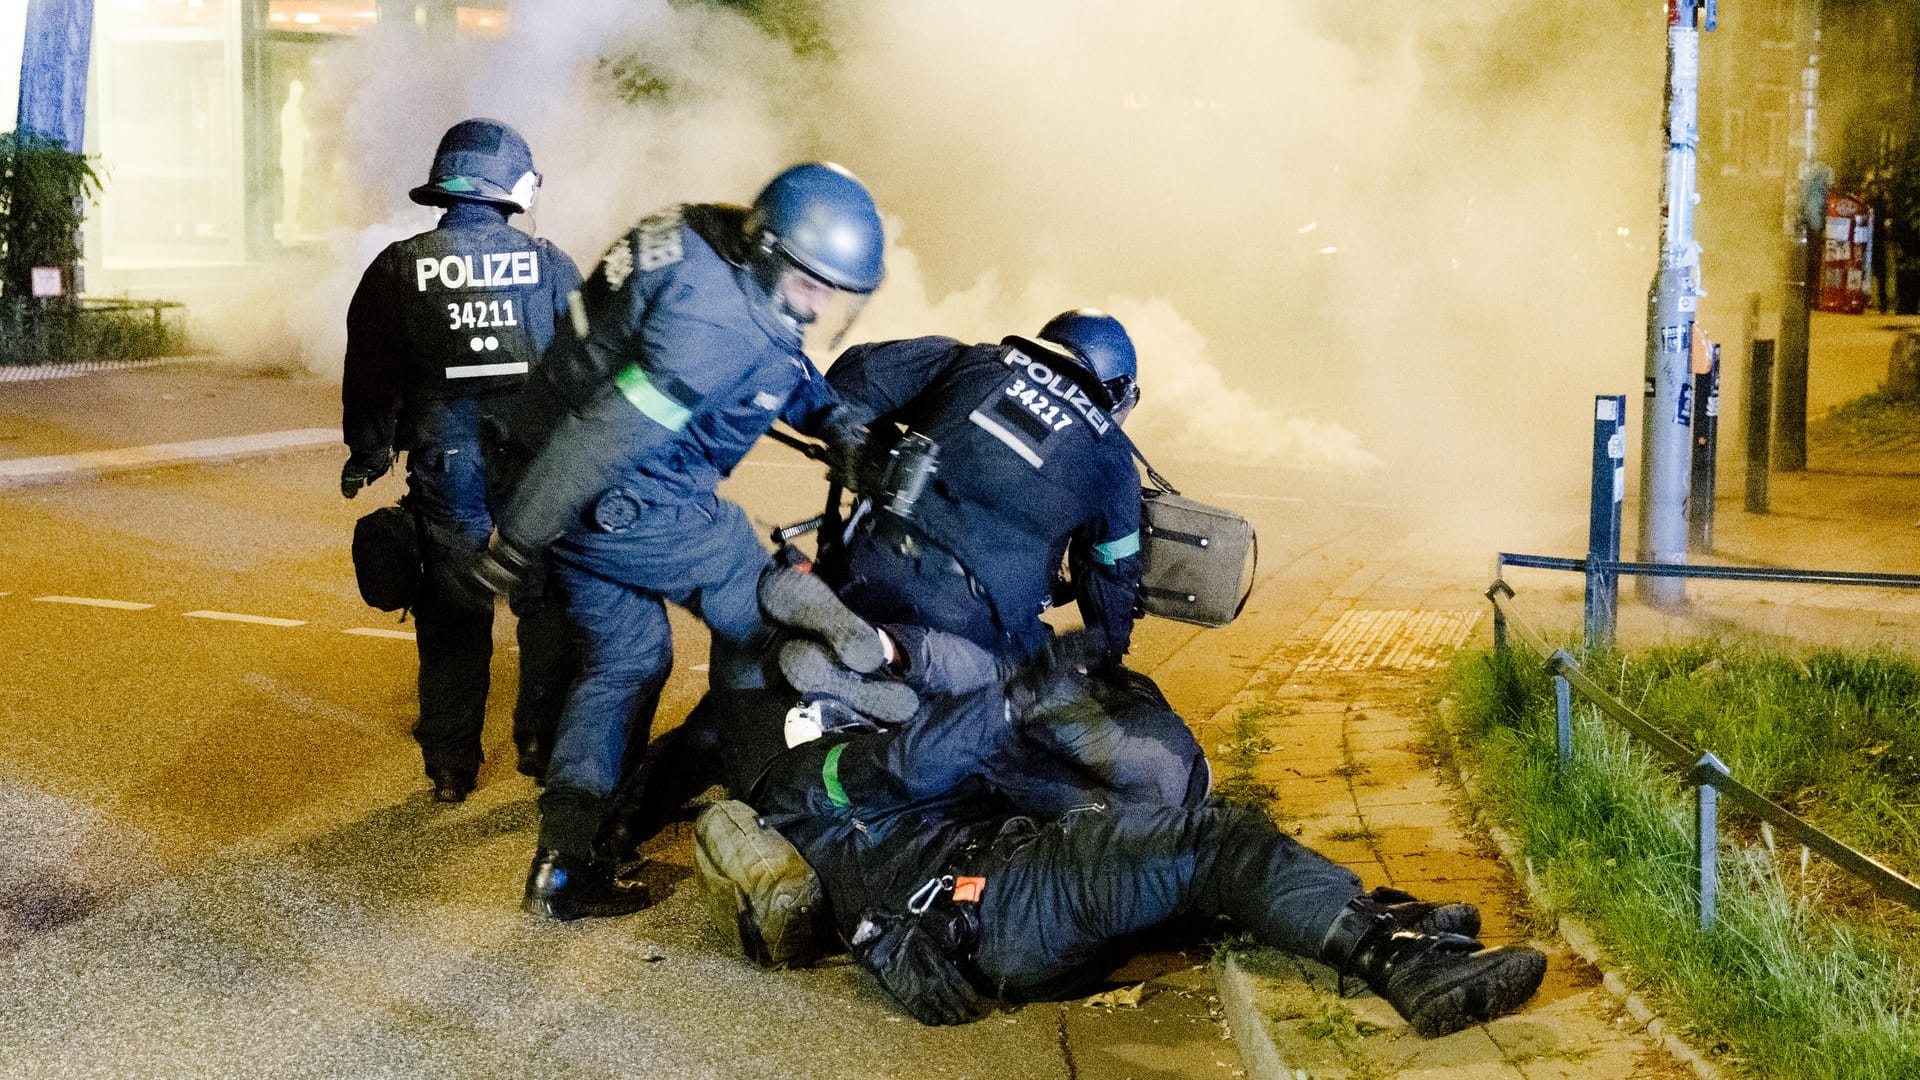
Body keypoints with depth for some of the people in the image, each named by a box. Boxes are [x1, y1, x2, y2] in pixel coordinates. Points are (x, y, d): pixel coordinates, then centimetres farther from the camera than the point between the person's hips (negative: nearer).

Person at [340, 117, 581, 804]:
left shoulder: (398, 267, 0)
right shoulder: (547, 263, 0)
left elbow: (369, 374, 4)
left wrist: (365, 455, 18)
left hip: (443, 461, 1)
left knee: (452, 617, 10)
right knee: (549, 605, 12)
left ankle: (451, 766, 15)